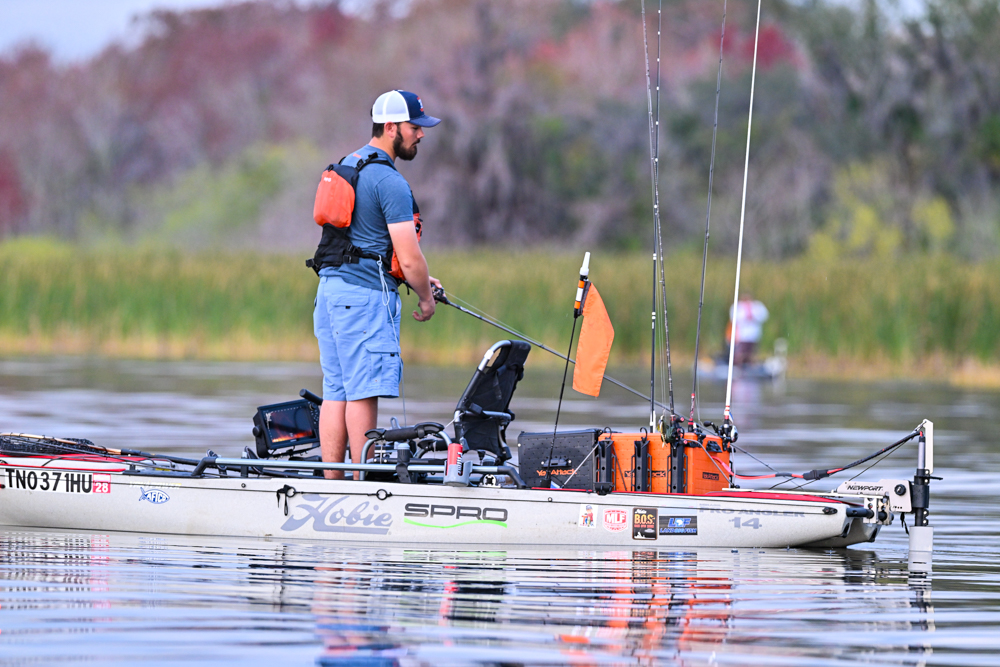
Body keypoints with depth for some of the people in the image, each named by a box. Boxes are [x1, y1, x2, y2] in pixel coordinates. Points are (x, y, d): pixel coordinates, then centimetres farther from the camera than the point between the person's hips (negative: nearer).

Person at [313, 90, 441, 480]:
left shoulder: (347, 165, 17)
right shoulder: (389, 182, -13)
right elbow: (409, 258, -15)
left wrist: (415, 278, 24)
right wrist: (425, 297, 3)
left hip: (330, 290, 9)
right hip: (365, 296, -9)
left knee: (335, 392, 8)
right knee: (363, 392, -7)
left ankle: (332, 485, 8)